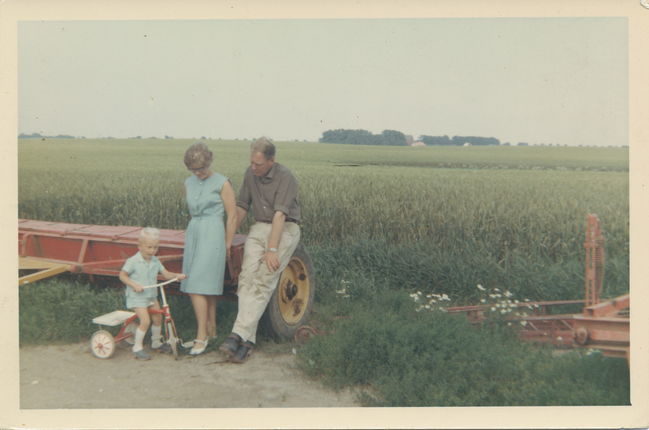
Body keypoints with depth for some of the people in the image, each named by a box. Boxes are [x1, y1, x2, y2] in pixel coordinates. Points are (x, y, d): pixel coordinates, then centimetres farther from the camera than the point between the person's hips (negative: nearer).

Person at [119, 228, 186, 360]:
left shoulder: (155, 261, 3)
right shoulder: (133, 261, -14)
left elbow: (166, 274, 3)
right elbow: (122, 275, -9)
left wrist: (177, 275, -16)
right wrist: (134, 285, -23)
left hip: (152, 296, 7)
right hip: (137, 297, -6)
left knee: (158, 318, 11)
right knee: (145, 321, -16)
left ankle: (156, 342, 33)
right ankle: (137, 347, -1)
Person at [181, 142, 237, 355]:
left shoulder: (222, 183, -7)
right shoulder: (189, 183, 10)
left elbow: (232, 216, -5)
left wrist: (227, 246, -3)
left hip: (212, 235, -6)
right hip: (193, 234, 6)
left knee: (197, 287, -11)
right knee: (206, 287, 9)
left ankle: (201, 336, -5)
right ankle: (212, 330, 19)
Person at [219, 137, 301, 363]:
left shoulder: (285, 178, -14)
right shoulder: (250, 174, 8)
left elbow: (280, 215, -21)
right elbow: (241, 208, 18)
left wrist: (272, 250, -26)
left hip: (285, 230, -5)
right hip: (259, 228, 5)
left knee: (263, 281, -20)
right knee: (247, 276, -16)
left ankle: (239, 334, -25)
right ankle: (246, 341, -20)